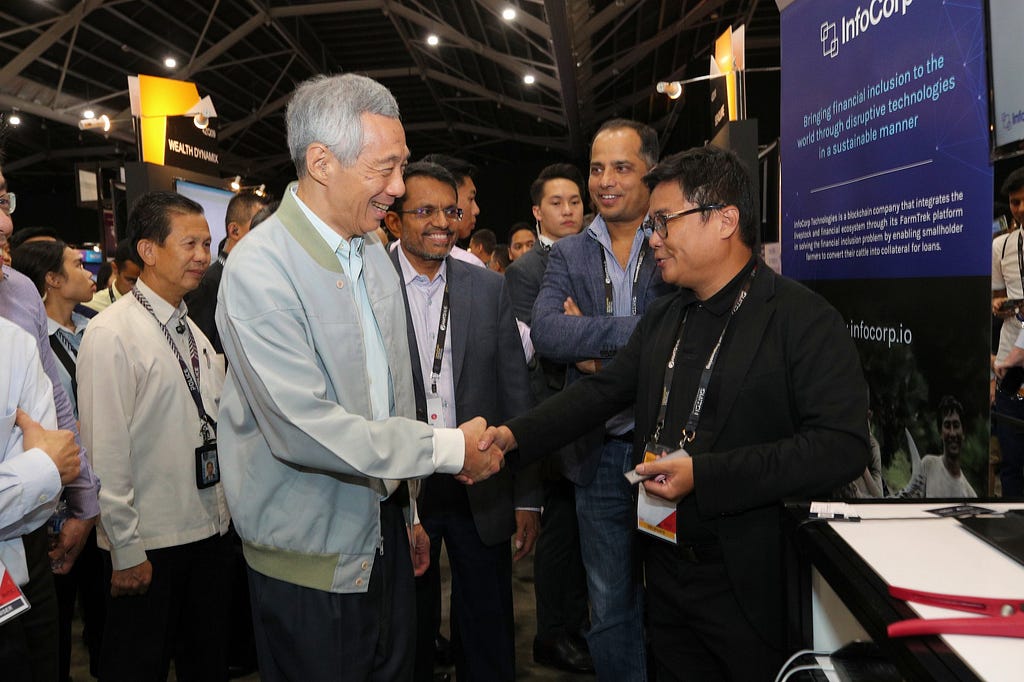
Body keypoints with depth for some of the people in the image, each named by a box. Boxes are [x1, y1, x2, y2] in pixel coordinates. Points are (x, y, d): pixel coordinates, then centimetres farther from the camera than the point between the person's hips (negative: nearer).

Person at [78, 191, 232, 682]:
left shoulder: (194, 332, 10)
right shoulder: (113, 333, -14)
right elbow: (106, 451, -16)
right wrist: (126, 552, -15)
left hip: (209, 529, 7)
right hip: (148, 546, -7)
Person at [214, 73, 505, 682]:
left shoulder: (374, 251, 7)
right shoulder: (260, 269, -20)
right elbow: (303, 427, -27)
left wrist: (408, 510, 16)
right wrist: (449, 448, -20)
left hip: (383, 528, 7)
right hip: (312, 556, -7)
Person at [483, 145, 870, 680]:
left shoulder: (804, 319, -14)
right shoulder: (661, 319, 9)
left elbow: (843, 446, -22)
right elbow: (602, 390, 9)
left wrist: (703, 476, -25)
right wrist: (515, 435, -6)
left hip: (749, 582, -6)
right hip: (665, 571, 6)